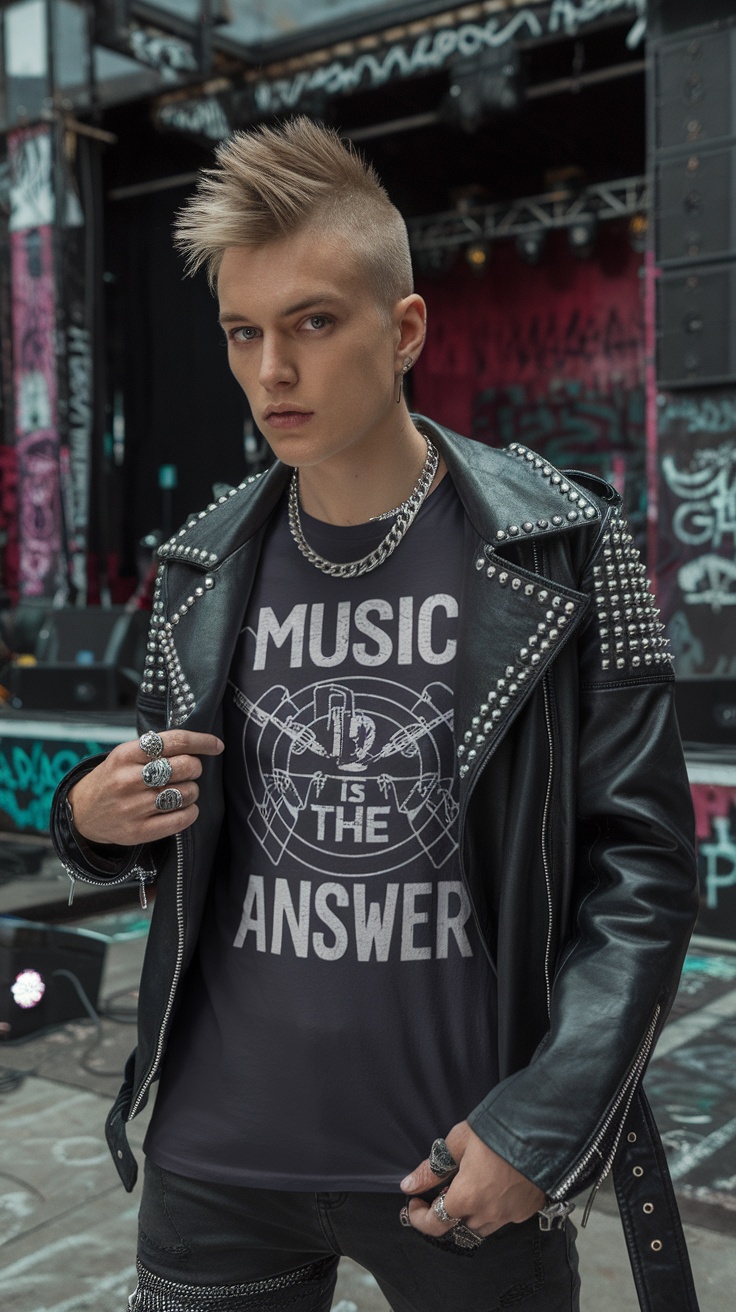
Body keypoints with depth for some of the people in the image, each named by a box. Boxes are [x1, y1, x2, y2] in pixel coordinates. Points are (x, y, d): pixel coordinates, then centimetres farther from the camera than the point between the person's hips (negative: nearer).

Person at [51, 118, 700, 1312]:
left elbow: (640, 858, -7)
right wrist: (93, 819, -8)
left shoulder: (559, 550, -8)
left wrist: (540, 1126, -13)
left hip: (464, 1160, -2)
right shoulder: (202, 573, 2)